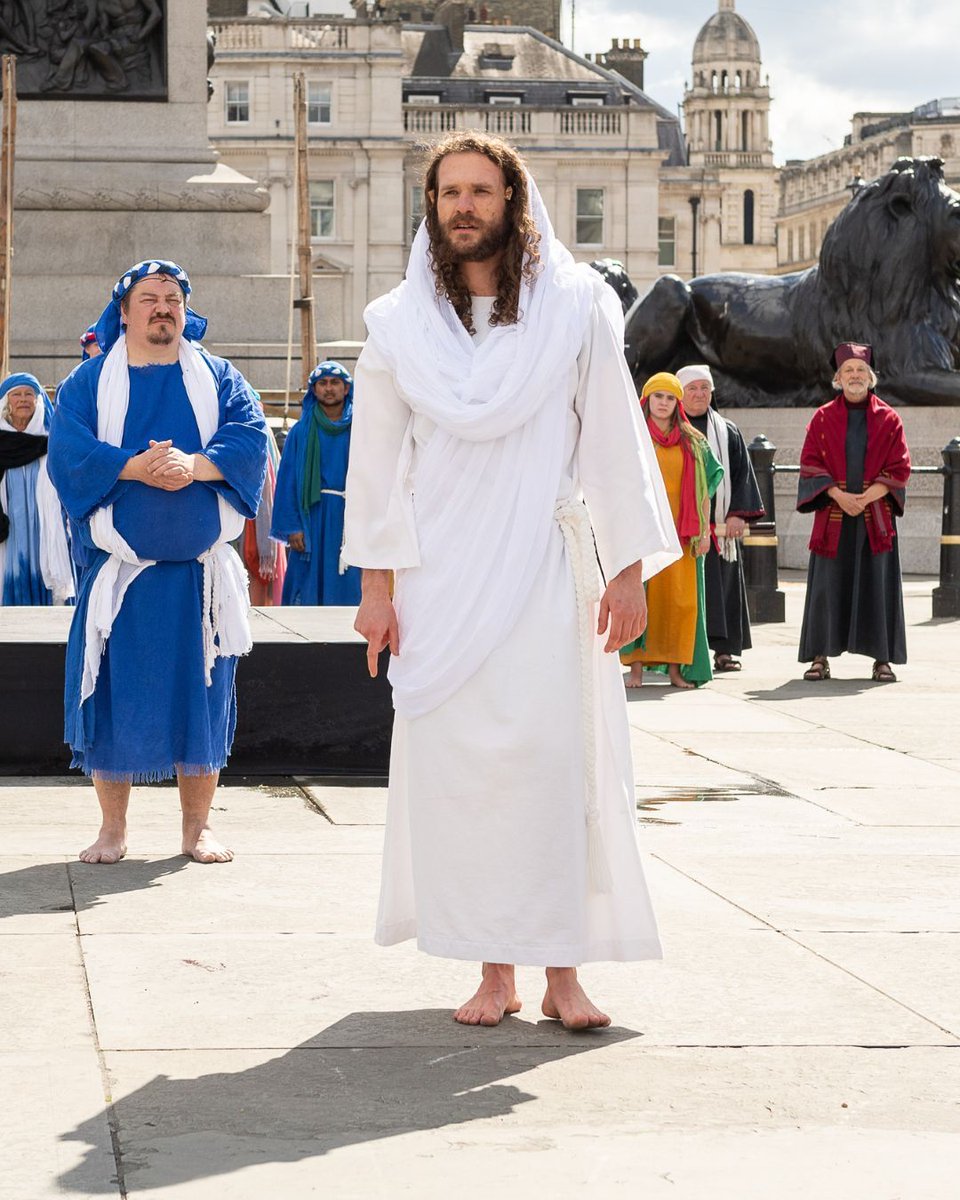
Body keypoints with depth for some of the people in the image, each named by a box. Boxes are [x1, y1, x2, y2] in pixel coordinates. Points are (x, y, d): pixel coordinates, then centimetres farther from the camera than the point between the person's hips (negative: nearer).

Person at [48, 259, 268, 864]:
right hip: (119, 567, -1)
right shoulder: (89, 382, 7)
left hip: (200, 571, 1)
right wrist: (135, 468, -20)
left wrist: (195, 465, -21)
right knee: (115, 695, -1)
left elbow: (252, 439, -4)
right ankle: (114, 829, 9)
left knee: (201, 694, 2)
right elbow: (70, 452, -6)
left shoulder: (218, 378, 9)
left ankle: (198, 825, 12)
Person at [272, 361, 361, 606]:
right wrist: (291, 526, -6)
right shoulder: (301, 432, 6)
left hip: (349, 519, 0)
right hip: (311, 519, 0)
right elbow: (287, 482, 3)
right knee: (308, 596, -1)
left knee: (348, 594, -1)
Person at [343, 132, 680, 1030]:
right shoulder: (400, 324, 6)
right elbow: (375, 459, 8)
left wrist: (629, 569, -3)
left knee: (553, 759, -7)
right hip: (440, 579, 2)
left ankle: (562, 970, -3)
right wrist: (377, 585, 2)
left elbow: (614, 442, 2)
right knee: (457, 768, -2)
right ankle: (493, 969, 4)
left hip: (546, 575, -1)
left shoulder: (575, 310, 2)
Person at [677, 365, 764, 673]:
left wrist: (739, 515, -3)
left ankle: (724, 648, 2)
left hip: (719, 525, 2)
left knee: (721, 587, 0)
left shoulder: (728, 433, 13)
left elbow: (742, 475, 9)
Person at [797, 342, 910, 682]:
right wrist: (839, 495, -14)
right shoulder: (823, 418, 6)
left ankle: (882, 658, 4)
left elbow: (899, 468, 1)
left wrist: (867, 496, -13)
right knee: (828, 586, -1)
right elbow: (810, 464, 0)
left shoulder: (888, 420, 6)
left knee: (877, 586, 0)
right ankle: (820, 657, 3)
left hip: (875, 517, 0)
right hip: (833, 517, 0)